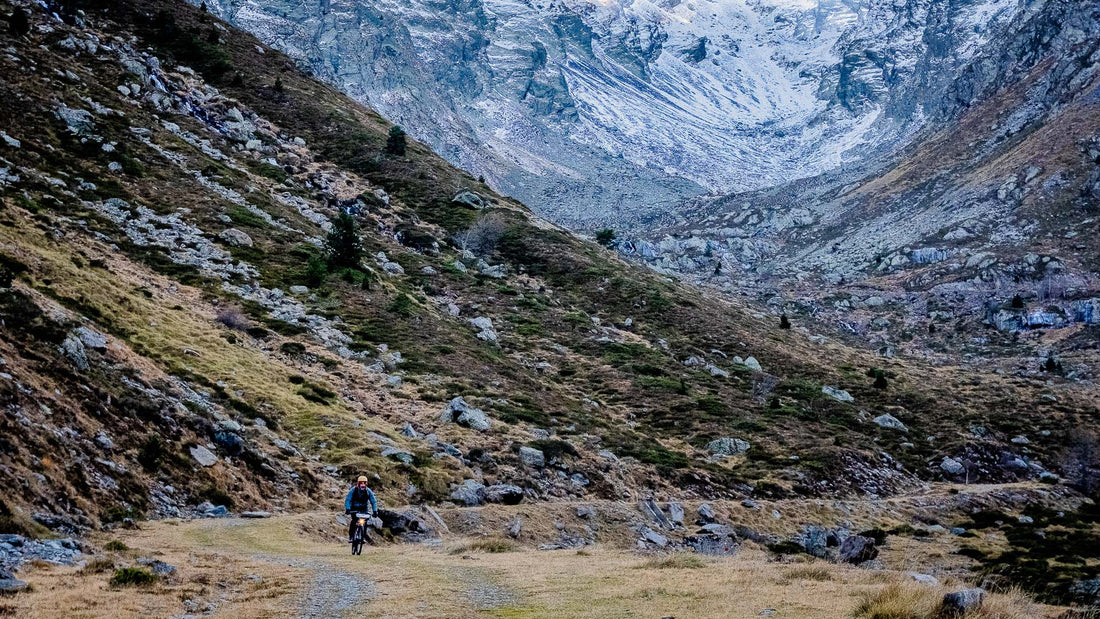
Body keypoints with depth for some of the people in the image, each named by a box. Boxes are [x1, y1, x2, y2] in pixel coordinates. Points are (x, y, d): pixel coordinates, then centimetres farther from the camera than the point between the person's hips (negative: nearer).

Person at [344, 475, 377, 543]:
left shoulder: (368, 491, -15)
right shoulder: (353, 490, -21)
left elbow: (373, 502, -13)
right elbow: (347, 500, -24)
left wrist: (375, 511, -25)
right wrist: (347, 509, -38)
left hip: (364, 509, 2)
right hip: (354, 508, -2)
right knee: (354, 520, -23)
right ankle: (350, 536, -12)